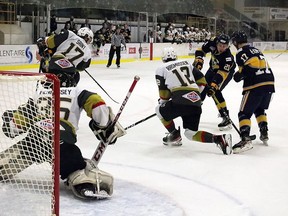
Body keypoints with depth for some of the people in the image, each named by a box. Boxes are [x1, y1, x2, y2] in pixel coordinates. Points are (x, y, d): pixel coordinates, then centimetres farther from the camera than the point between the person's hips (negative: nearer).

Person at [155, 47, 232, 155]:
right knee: (191, 133, 14)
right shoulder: (186, 63, 25)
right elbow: (201, 79, 22)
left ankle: (175, 135, 21)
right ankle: (219, 139, -7)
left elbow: (164, 92, 7)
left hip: (181, 101, -5)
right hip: (196, 103, 5)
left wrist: (162, 102, 25)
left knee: (160, 110, 23)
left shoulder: (161, 69, 11)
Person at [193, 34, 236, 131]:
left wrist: (213, 85, -52)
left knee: (215, 91, -24)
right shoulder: (213, 43, -26)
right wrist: (198, 60, -25)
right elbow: (202, 50, -10)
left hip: (226, 71, -6)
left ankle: (226, 118, -23)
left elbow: (221, 74, -43)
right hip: (214, 68, 6)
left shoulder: (228, 56, -39)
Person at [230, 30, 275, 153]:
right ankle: (264, 134, 27)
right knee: (260, 109, 29)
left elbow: (247, 69, -11)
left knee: (244, 113, -5)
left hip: (255, 86, -8)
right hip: (269, 83, 8)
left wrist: (238, 75, 6)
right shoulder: (255, 50, 24)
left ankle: (245, 140, -20)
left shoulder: (241, 52, -2)